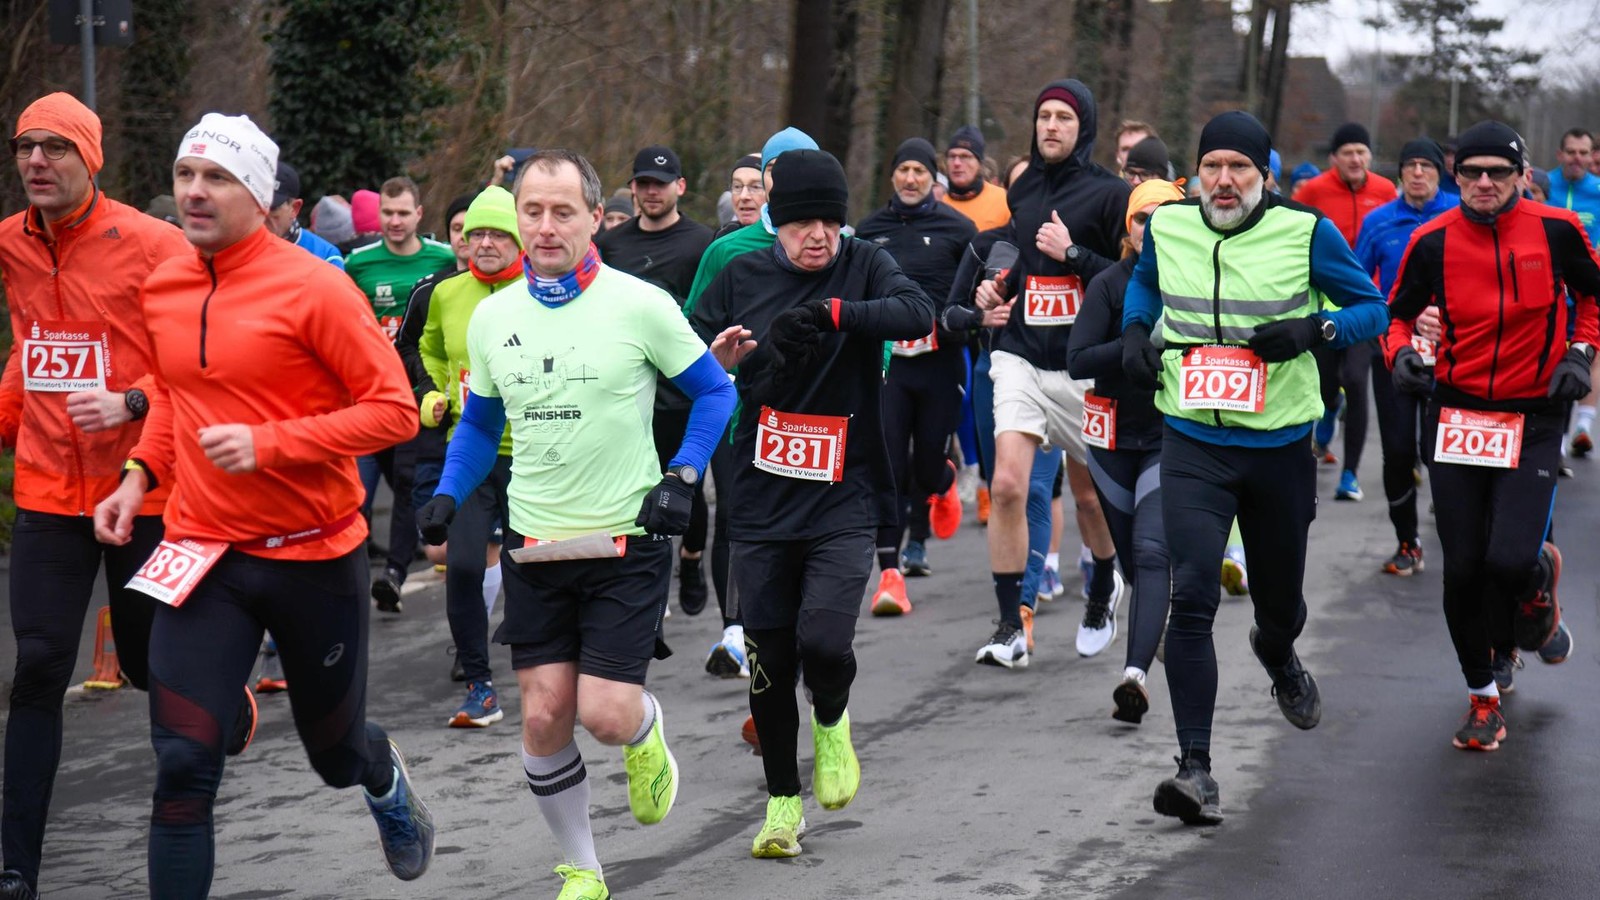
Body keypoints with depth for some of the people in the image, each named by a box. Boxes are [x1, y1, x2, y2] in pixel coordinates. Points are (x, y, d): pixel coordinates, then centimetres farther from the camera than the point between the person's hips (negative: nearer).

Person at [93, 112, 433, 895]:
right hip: (203, 553, 3)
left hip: (314, 556, -3)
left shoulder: (312, 288, -15)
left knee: (335, 749, 17)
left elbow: (393, 410, -16)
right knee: (183, 763, -9)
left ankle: (385, 780, 53)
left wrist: (269, 442, -24)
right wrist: (140, 472, 5)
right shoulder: (162, 288, 2)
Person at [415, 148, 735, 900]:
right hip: (533, 545, 3)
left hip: (626, 540, -3)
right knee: (544, 715, 1)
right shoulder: (492, 316, 3)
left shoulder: (640, 304, -8)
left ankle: (649, 740, 29)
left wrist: (682, 478, -8)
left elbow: (714, 391, 3)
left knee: (606, 715, -9)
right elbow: (479, 423, 17)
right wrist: (448, 496, 2)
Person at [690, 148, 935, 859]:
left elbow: (917, 314, -19)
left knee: (823, 643, -18)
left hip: (843, 499, -2)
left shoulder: (864, 266, 0)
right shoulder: (741, 279, 4)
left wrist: (834, 312, -31)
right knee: (769, 661, 5)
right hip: (761, 501, 2)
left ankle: (832, 725, 17)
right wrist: (717, 363, -14)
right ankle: (783, 802, 24)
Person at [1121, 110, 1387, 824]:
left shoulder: (1306, 231, -7)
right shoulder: (1166, 226, 2)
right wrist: (1136, 329, 6)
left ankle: (1277, 654, 56)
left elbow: (1372, 308, 0)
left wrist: (1314, 329, -18)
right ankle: (1195, 766, -16)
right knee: (1192, 597, -17)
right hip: (1192, 444, 0)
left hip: (1279, 444, 0)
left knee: (1279, 598, 17)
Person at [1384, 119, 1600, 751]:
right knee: (1462, 568, 1)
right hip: (1457, 412, 2)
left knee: (1510, 560, -17)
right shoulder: (1433, 241, -6)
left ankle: (1540, 587, 23)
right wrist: (1401, 353, -13)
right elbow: (1398, 312, 8)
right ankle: (1484, 696, 22)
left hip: (1534, 418, -2)